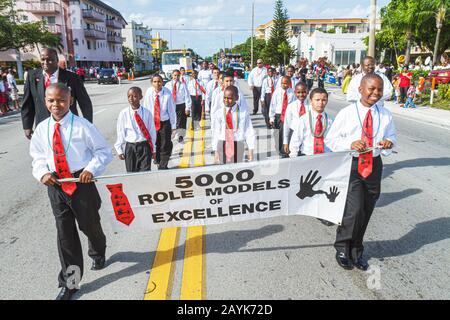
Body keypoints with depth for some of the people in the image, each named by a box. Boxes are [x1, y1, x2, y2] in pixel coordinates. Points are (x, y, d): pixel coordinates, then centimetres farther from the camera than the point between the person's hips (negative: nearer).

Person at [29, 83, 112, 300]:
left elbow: (104, 151, -6)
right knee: (65, 233, 8)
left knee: (90, 225, 15)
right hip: (55, 185, 3)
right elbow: (37, 156, 13)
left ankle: (98, 253, 52)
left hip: (81, 182, -3)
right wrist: (42, 173, -7)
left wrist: (91, 168, -21)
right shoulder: (42, 129, 2)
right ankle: (69, 283, 23)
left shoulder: (82, 126, -12)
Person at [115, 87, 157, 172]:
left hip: (144, 146, -1)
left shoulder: (147, 113, -4)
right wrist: (120, 150, 3)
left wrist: (153, 149, 6)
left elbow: (152, 131, 2)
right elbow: (120, 133, 2)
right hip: (130, 147, 1)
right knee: (131, 172, 10)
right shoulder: (123, 113, -4)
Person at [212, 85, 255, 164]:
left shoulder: (243, 112, -5)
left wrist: (250, 150, -3)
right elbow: (216, 133, 2)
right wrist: (216, 151, 1)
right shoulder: (218, 113, -1)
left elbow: (249, 131, -2)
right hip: (222, 145, 1)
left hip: (238, 145, -1)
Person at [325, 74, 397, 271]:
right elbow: (330, 139, -4)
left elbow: (392, 136, 17)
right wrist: (350, 144, -21)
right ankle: (342, 248, 12)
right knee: (354, 209, -14)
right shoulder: (347, 113, -7)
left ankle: (356, 251, 34)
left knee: (366, 212, 13)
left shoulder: (385, 115, 4)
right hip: (352, 164, -4)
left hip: (374, 165, 4)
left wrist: (389, 142, -7)